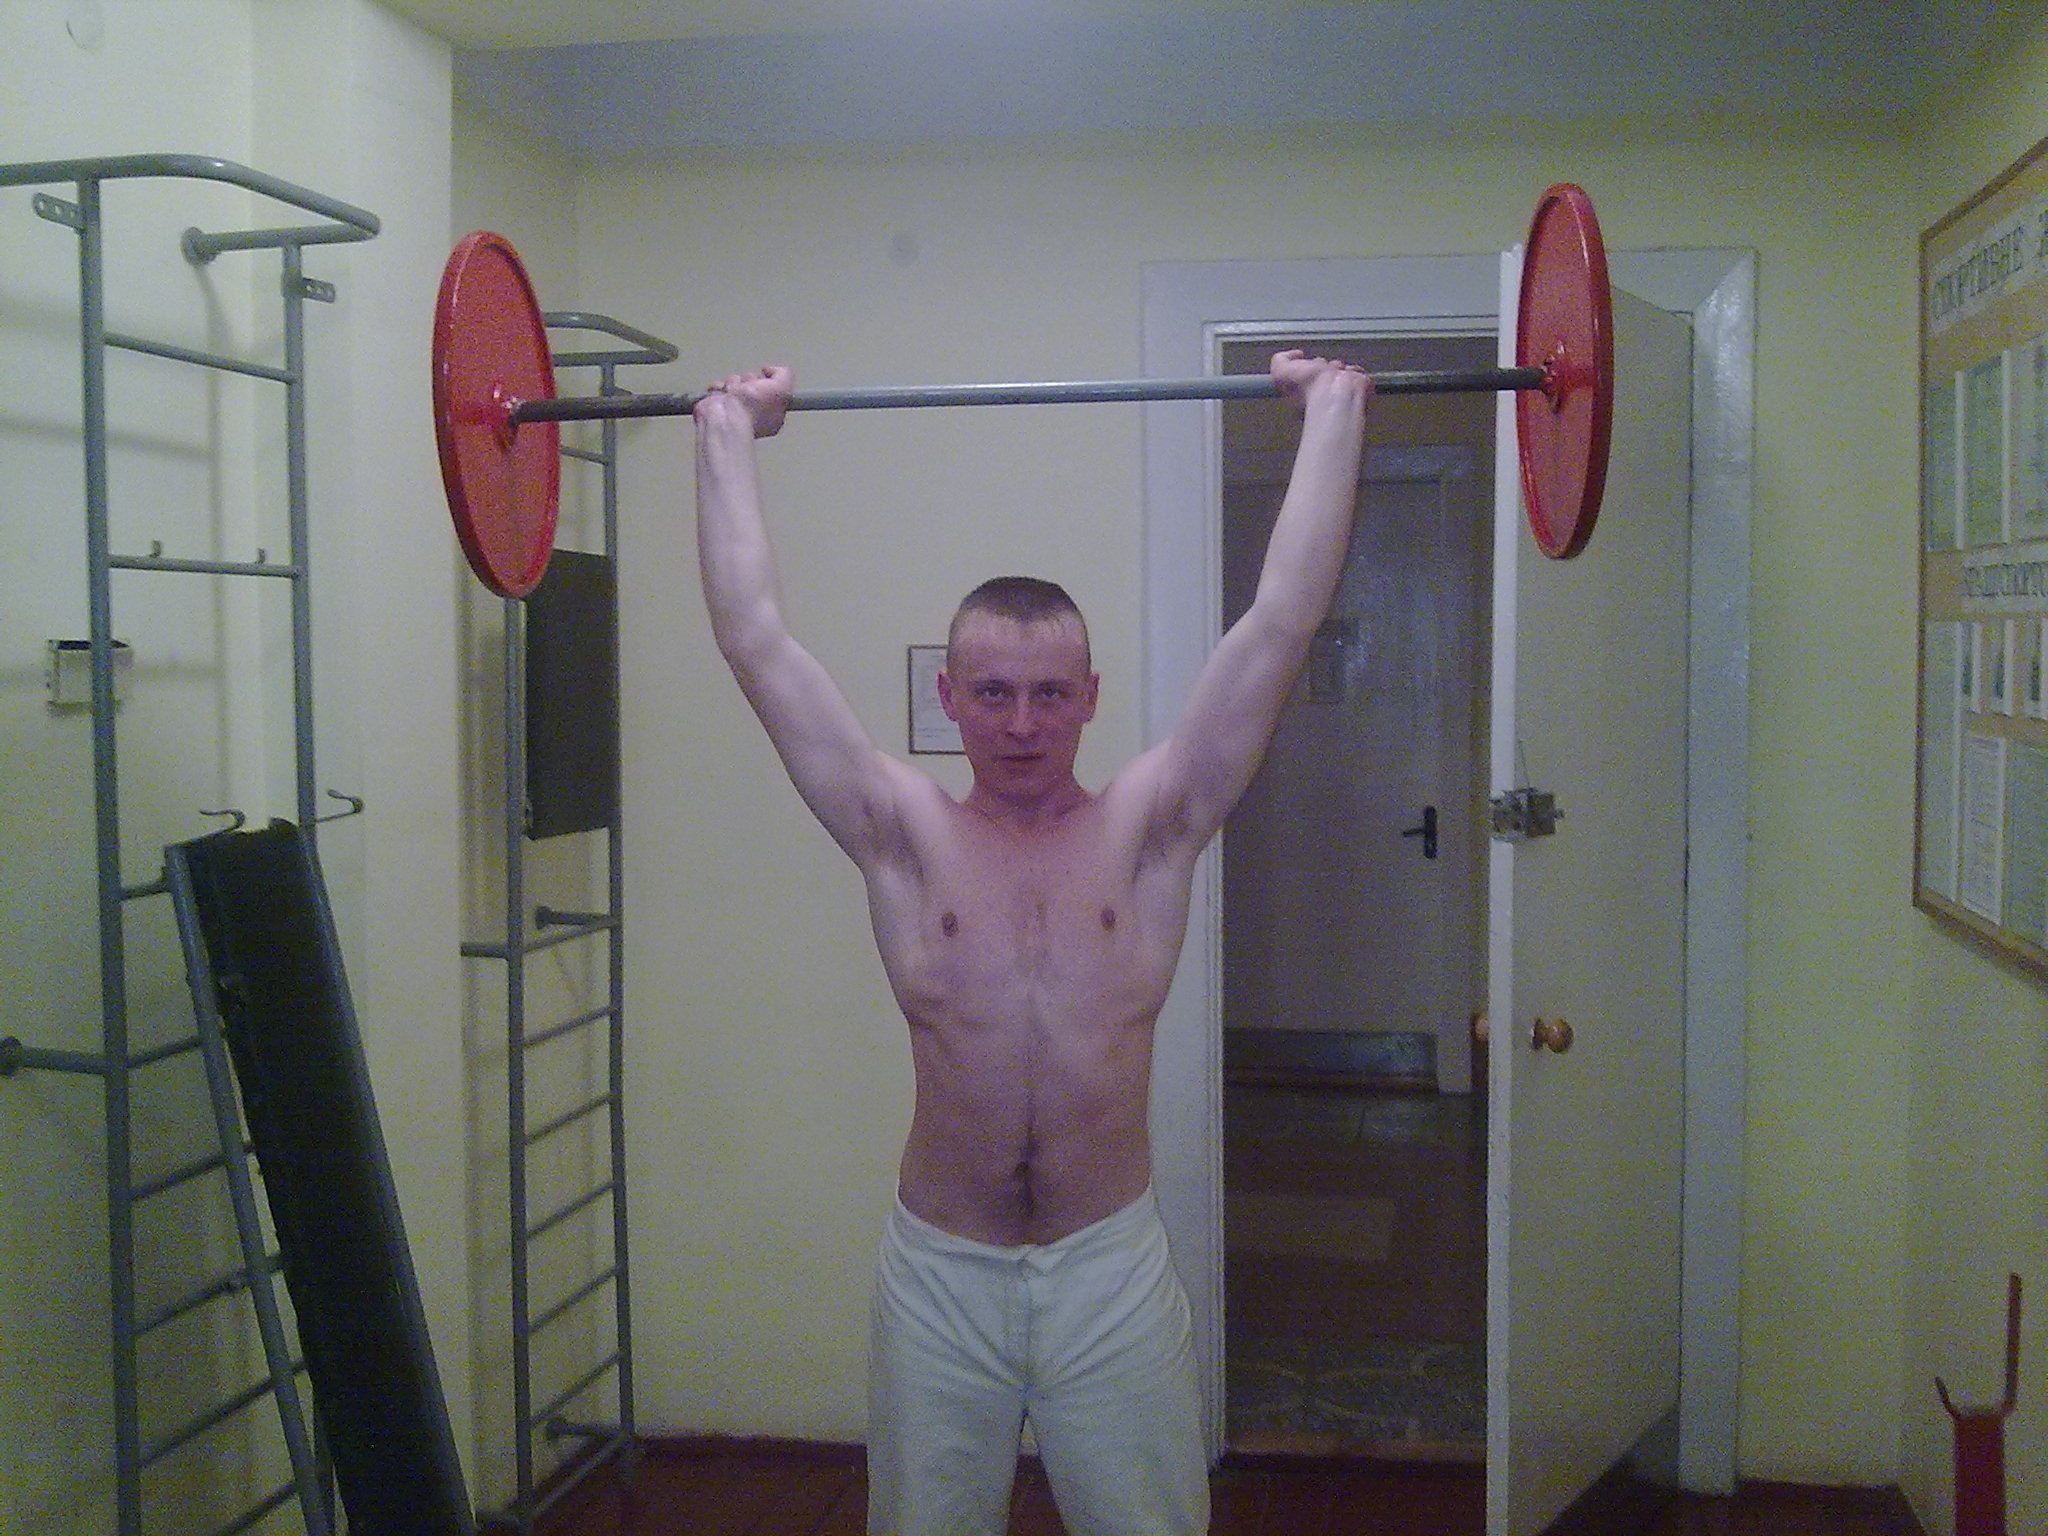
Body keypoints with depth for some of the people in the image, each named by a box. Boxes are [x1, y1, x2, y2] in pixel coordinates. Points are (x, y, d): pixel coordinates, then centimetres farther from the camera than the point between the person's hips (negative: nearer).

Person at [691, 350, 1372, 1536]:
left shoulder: (1148, 830, -3)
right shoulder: (905, 837, -2)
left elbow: (1282, 624, -5)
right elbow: (757, 639, -3)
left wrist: (1333, 415, -3)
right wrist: (729, 433, 2)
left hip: (1113, 1268, 0)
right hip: (938, 1272, 1)